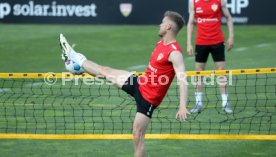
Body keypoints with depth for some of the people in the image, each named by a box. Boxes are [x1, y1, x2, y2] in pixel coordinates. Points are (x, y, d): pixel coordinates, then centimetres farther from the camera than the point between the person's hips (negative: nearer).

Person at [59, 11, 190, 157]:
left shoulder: (174, 53, -24)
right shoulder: (160, 43, 5)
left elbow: (182, 80, -33)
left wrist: (182, 106, -44)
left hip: (148, 98, -8)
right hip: (140, 84, 8)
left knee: (137, 136, -7)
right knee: (105, 71, 17)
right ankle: (76, 58, 38)